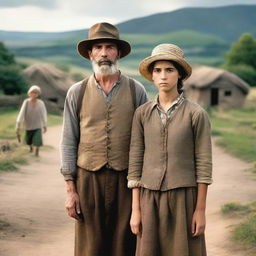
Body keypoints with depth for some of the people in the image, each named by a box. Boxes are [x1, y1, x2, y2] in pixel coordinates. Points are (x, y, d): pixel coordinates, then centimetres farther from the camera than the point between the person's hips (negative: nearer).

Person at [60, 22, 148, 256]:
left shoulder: (136, 91, 3)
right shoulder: (77, 92, 4)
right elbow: (68, 142, 4)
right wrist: (70, 189, -1)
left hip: (126, 180, 0)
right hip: (89, 178, 0)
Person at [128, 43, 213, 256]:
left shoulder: (196, 114, -5)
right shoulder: (142, 114, 3)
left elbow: (203, 164, -4)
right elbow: (136, 162, 4)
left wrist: (201, 210, -7)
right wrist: (135, 210, 1)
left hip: (184, 198, -2)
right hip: (151, 199, 3)